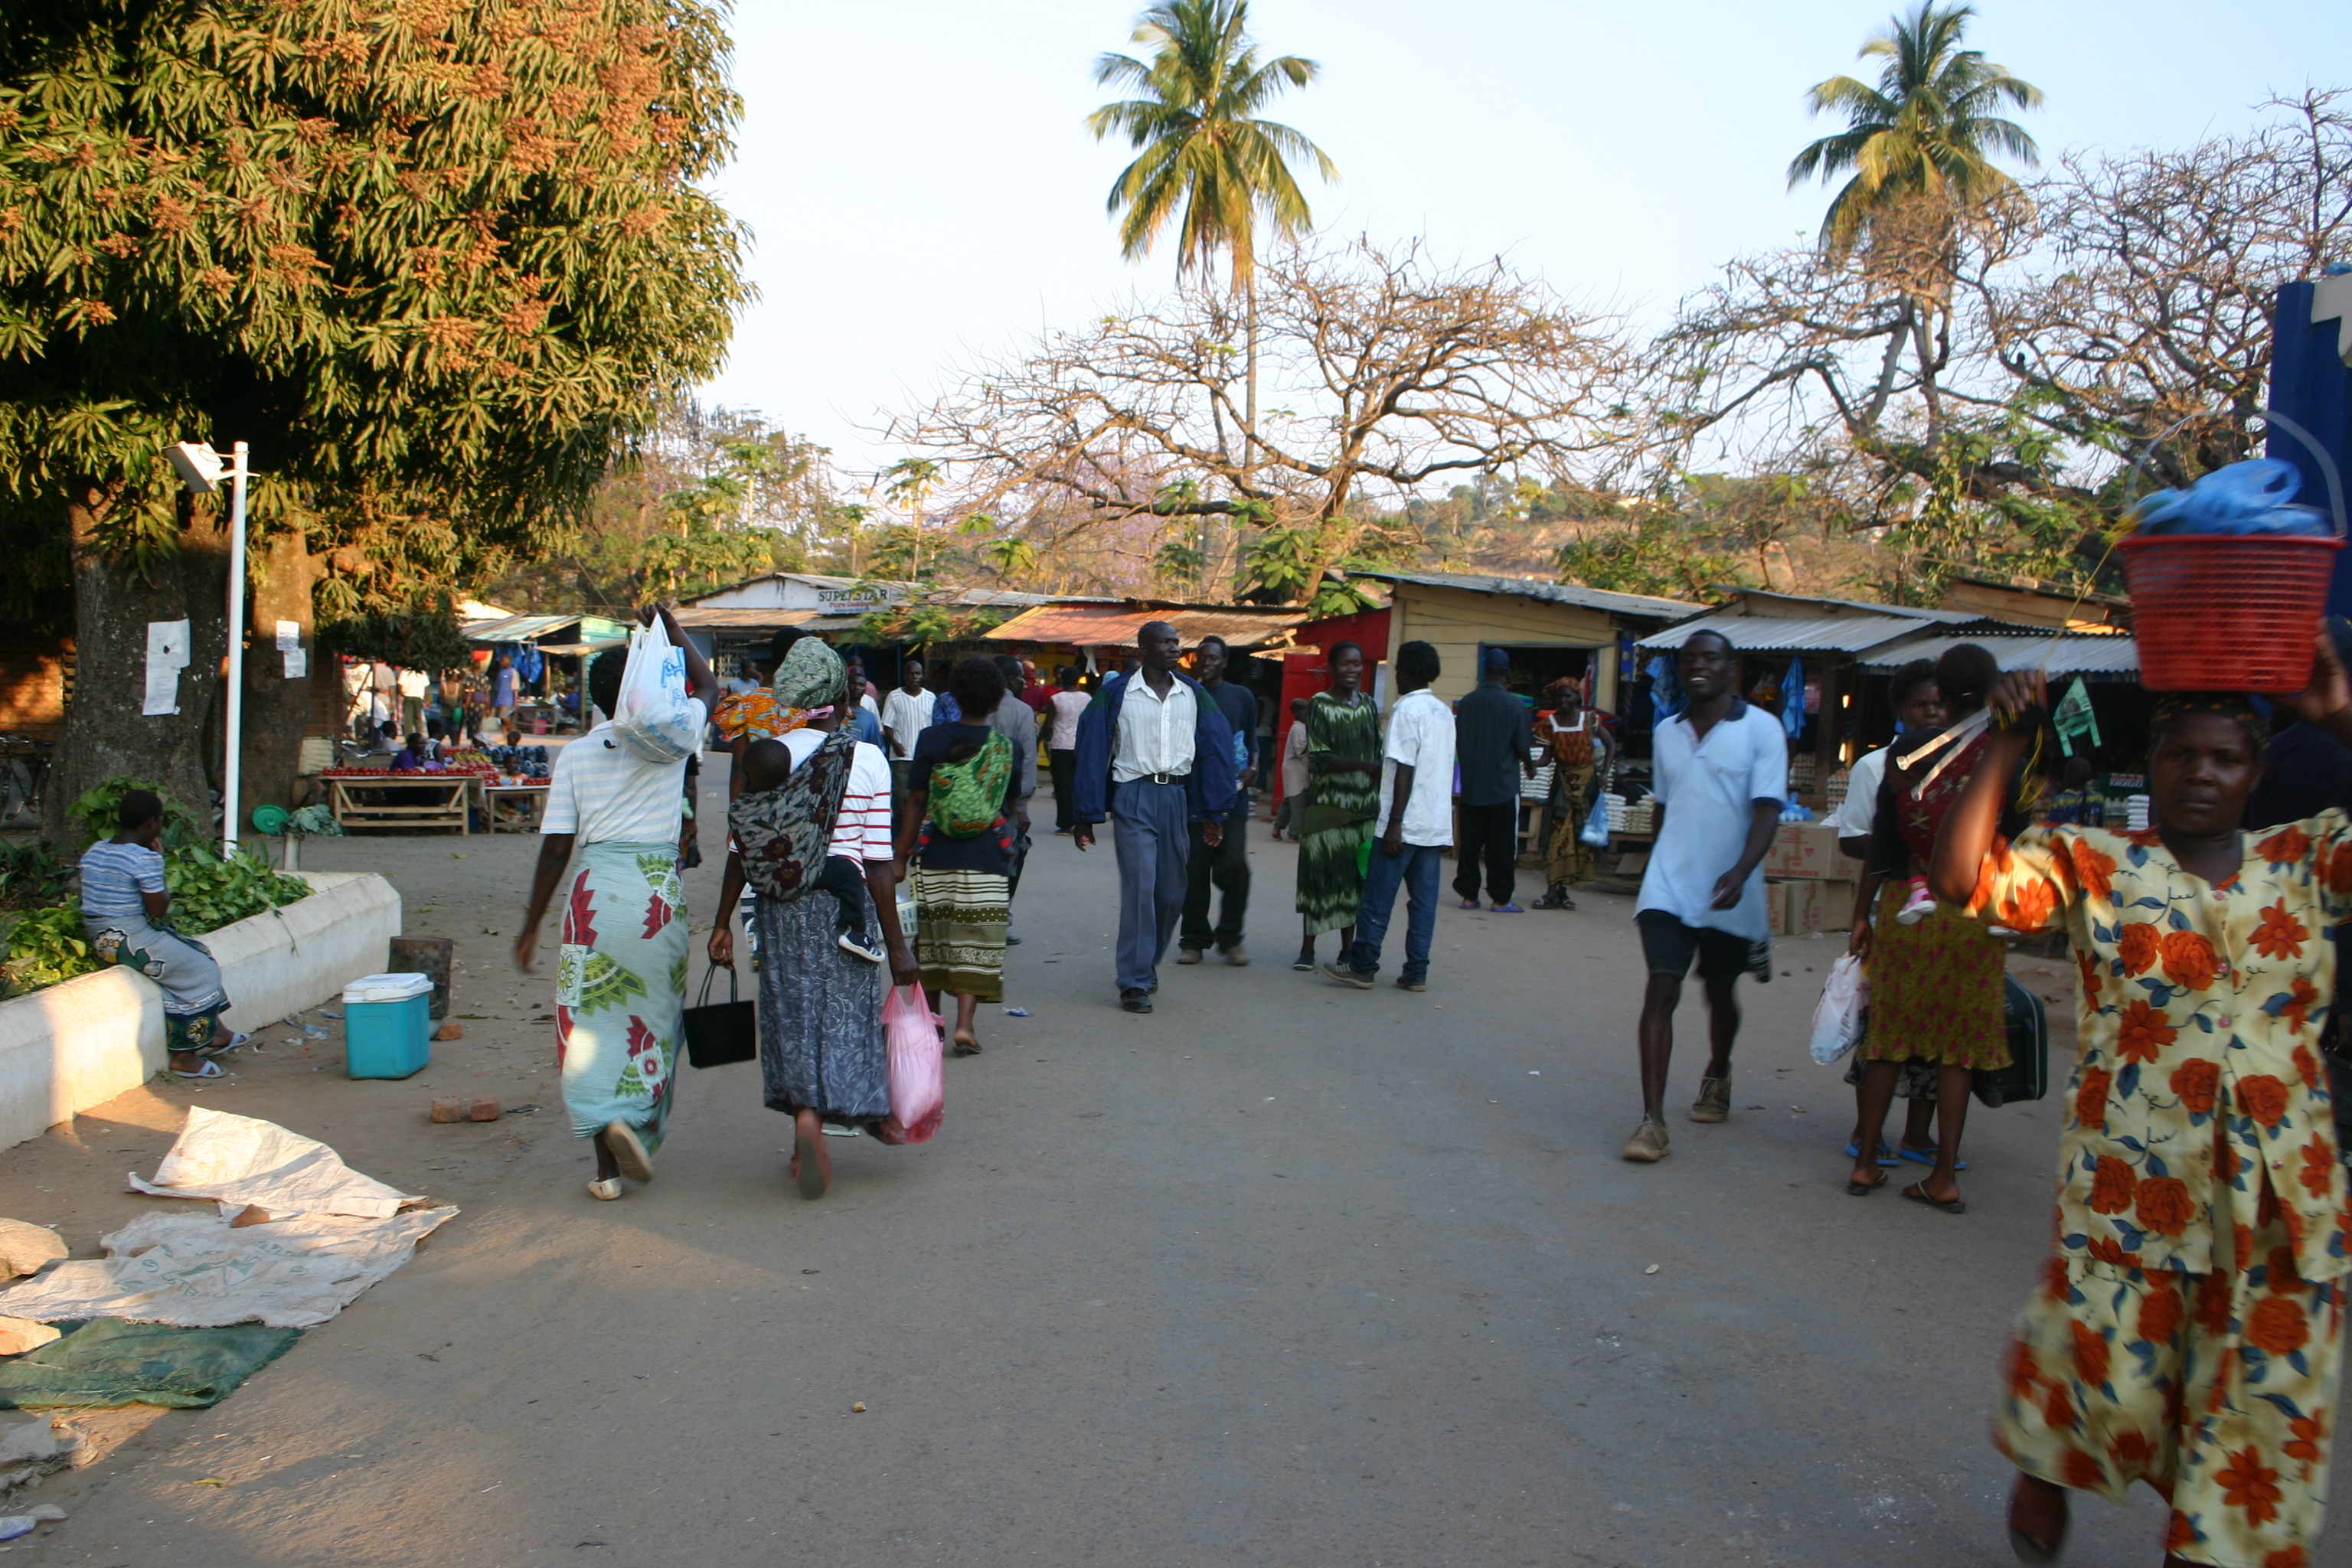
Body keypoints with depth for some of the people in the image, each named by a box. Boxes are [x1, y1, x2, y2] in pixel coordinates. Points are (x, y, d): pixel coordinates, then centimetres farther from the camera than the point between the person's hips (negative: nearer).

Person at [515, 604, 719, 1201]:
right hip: (658, 887, -1)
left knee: (591, 1018, 5)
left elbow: (556, 847, 3)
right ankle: (636, 1127, 6)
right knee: (652, 1015, 14)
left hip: (594, 886, 1)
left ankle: (607, 1162, -1)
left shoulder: (575, 754, 5)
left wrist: (531, 925, 10)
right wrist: (670, 628, 25)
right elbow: (708, 686, 22)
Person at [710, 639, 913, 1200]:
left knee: (791, 1013, 14)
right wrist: (896, 944, -3)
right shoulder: (866, 760, -7)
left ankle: (805, 1119, 17)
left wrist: (723, 923, 12)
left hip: (777, 910, 3)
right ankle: (813, 1118, -8)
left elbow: (742, 850, 3)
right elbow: (878, 863, -8)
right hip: (841, 907, -3)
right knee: (840, 1016, 8)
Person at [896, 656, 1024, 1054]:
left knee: (931, 938, 13)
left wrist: (901, 857, 1)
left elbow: (916, 803, -4)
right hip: (987, 861, 0)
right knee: (975, 944, 1)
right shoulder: (1007, 747, 2)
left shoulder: (932, 739, -2)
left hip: (936, 858, 0)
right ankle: (965, 1023, -9)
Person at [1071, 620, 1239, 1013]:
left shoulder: (1193, 694, 8)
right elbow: (1092, 751, -1)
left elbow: (1216, 748, 9)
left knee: (1172, 893, 7)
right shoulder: (1116, 693, -1)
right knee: (1140, 888, -9)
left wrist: (1213, 813, 5)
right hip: (1134, 796, -3)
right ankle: (1135, 983, -3)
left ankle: (1147, 964, 28)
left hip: (1177, 798, 4)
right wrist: (1085, 816, -4)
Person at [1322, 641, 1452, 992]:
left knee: (1378, 898, 0)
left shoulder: (1407, 710, -10)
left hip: (1406, 823, -7)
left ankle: (1361, 966, 5)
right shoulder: (1444, 712, 14)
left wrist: (1394, 825, -17)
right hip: (1437, 824, 7)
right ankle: (1417, 973, 7)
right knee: (1424, 900, 7)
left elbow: (1404, 771, -16)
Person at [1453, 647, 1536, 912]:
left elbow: (1458, 742, 8)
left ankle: (1468, 894, 13)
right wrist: (1529, 767, 14)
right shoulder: (1514, 705, -11)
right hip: (1503, 785, -3)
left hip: (1471, 784, 3)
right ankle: (1500, 898, 8)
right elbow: (1522, 747, -7)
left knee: (1470, 842, 10)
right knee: (1501, 845, 4)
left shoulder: (1467, 702, 0)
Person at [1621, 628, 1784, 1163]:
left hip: (1728, 894, -2)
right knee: (1661, 990, -11)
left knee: (1719, 993, 16)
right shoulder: (1666, 733, 9)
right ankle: (1652, 1121, -13)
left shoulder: (1761, 729, -6)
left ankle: (1717, 1077, 46)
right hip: (1668, 887, 2)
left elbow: (1767, 808, -14)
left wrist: (1741, 871, -29)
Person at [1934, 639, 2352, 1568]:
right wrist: (2009, 746, -14)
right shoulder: (2093, 865, 1)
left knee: (2267, 1397, 9)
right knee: (2105, 1366, 0)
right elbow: (1961, 879, -12)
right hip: (2132, 1179, -3)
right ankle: (2043, 1467, 33)